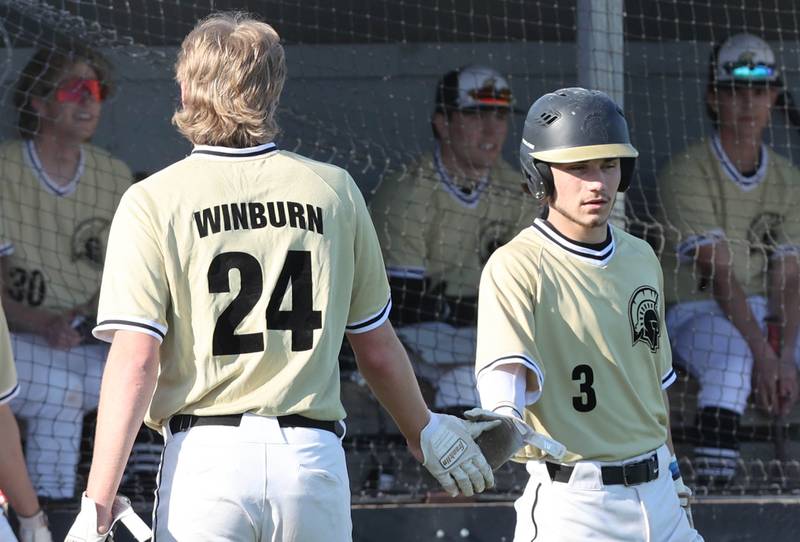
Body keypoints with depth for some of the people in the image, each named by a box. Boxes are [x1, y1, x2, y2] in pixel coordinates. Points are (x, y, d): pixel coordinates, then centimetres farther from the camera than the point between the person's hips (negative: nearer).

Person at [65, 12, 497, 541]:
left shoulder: (154, 201, -1)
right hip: (314, 458, 2)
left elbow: (135, 363, -9)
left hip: (205, 459, -2)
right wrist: (423, 433, 31)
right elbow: (377, 348, 14)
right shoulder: (334, 190, 8)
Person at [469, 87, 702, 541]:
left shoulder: (641, 258, 12)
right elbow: (507, 367, -25)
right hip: (572, 503, -7)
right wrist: (501, 418, -46)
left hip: (657, 496, 7)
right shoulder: (516, 266, -11)